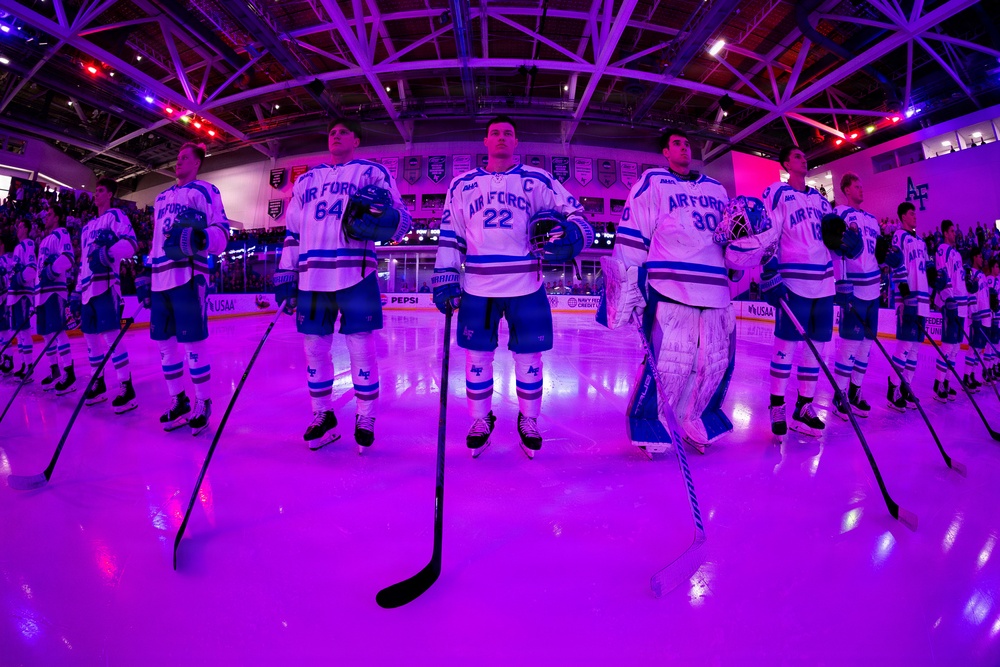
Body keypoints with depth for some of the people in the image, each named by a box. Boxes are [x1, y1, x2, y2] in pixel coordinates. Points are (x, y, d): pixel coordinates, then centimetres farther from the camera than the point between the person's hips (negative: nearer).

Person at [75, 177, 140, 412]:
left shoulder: (115, 215, 1)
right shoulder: (88, 226, 25)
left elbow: (131, 243, -15)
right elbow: (83, 260, 26)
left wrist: (109, 252, -31)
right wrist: (77, 291, 22)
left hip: (105, 284, -9)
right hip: (87, 287, 9)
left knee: (111, 334, -15)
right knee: (90, 335, 11)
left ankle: (126, 388, -15)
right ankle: (98, 384, 21)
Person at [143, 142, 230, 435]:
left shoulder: (205, 190, 3)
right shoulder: (162, 197, 26)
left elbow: (223, 230, -7)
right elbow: (156, 238, 28)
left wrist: (202, 237, -28)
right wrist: (146, 275, 23)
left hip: (188, 276, -8)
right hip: (160, 279, 8)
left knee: (193, 343, -7)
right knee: (164, 342, 10)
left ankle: (203, 404, 5)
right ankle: (178, 401, 23)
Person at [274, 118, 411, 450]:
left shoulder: (373, 172, 8)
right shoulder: (305, 180, 22)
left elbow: (402, 221, 0)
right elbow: (292, 231, 21)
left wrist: (384, 215, -23)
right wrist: (285, 274, 14)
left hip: (356, 275, -4)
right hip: (311, 277, 5)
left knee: (361, 348, -1)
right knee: (315, 348, 9)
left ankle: (366, 418, 14)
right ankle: (322, 415, 25)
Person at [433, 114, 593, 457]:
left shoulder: (538, 180, 6)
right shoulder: (462, 184, 11)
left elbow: (575, 213, 4)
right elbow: (449, 235, 11)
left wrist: (571, 233, -19)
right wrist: (444, 278, 4)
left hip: (526, 287, -1)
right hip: (477, 288, 1)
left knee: (528, 356, 6)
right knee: (477, 356, 7)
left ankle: (528, 421, 26)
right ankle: (481, 421, 27)